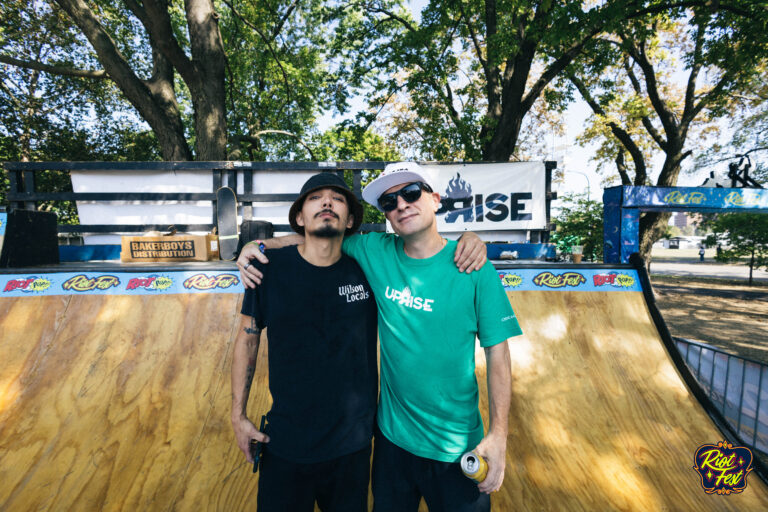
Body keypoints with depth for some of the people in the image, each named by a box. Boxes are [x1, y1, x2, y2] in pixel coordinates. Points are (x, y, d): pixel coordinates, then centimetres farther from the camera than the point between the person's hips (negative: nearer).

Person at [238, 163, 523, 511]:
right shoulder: (375, 253, -8)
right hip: (392, 435, 3)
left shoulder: (474, 268, -14)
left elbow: (497, 351, -10)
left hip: (457, 446, -2)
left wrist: (498, 435, -11)